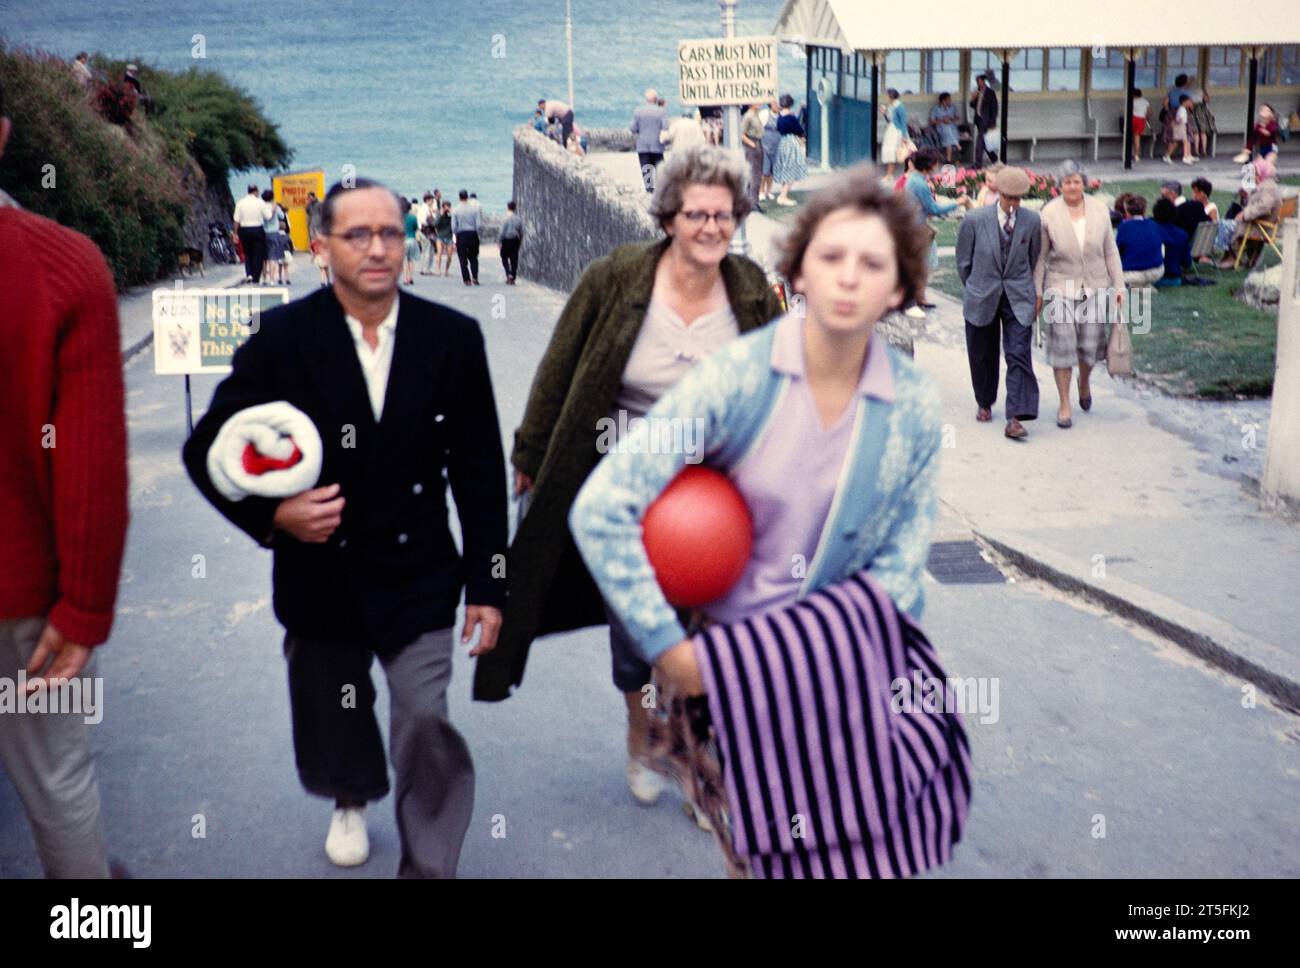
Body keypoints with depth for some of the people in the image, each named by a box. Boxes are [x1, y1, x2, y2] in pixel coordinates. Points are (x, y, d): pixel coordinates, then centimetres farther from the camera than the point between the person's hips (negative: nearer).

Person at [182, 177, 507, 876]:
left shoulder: (453, 337, -5)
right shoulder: (282, 336, -8)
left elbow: (480, 471, -1)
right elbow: (207, 448, -3)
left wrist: (486, 584, -2)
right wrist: (271, 513, -21)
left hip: (419, 580, -1)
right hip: (318, 576, 1)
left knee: (427, 735, -7)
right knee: (333, 727, 21)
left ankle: (429, 867, 14)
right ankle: (350, 803, 54)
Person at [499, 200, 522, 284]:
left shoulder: (506, 218, -11)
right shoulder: (519, 218, 3)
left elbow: (503, 231, -10)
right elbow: (521, 231, 8)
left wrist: (500, 242, -4)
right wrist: (520, 241, 20)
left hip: (507, 240, -4)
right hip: (516, 240, 4)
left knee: (504, 258, 9)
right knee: (514, 259, 7)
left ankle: (509, 274, -10)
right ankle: (513, 279, 7)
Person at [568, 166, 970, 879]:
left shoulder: (915, 406, -6)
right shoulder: (736, 376, -15)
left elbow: (900, 561, 2)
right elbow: (600, 510, -18)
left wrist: (839, 658, -11)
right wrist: (669, 649, -17)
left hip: (839, 662, 2)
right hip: (728, 665, -2)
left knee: (863, 849, 2)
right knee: (766, 852, 2)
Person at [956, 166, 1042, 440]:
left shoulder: (1031, 221, -4)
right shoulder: (975, 220, -9)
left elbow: (1034, 259, 11)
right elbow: (963, 261, 3)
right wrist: (974, 289, 11)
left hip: (1018, 299, 0)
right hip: (982, 300, 0)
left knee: (1019, 356, -9)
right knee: (982, 356, 12)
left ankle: (1015, 418, -13)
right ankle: (984, 403, 36)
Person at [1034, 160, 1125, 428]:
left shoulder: (1099, 209, 1)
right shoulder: (1049, 213, -6)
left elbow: (1110, 250, 7)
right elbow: (1040, 257, -1)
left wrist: (1119, 285, 4)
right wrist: (1036, 292, -2)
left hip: (1095, 287, 2)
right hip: (1061, 288, -2)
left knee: (1091, 344, 6)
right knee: (1062, 344, -3)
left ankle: (1084, 382, 38)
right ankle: (1064, 404, 8)